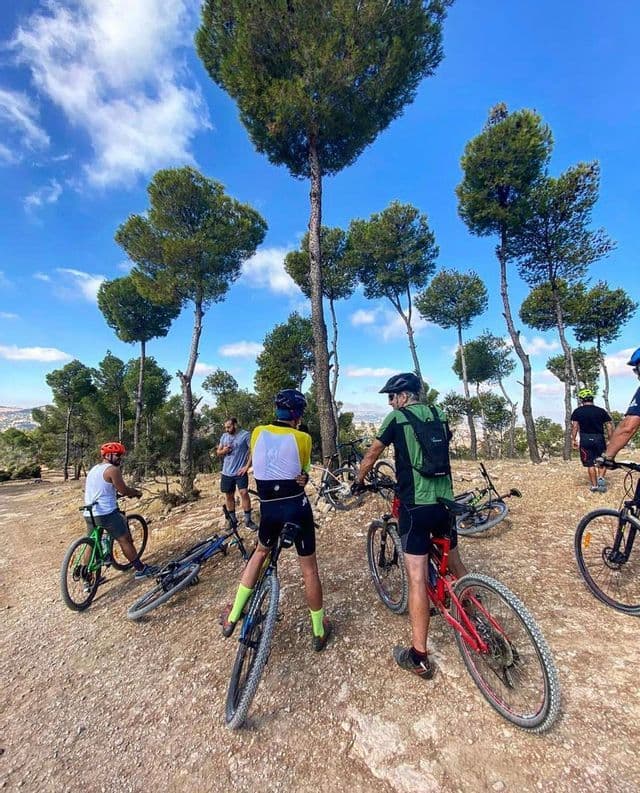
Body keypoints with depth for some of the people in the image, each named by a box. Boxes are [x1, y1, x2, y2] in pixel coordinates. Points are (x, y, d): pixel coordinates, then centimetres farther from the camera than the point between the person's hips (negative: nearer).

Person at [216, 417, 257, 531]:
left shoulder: (245, 435, -10)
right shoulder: (224, 436, 6)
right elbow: (218, 452, 14)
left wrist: (247, 466, -17)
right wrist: (223, 451, -10)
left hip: (240, 471, -5)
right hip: (227, 472, 5)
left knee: (244, 493, -11)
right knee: (229, 496, 12)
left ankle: (248, 520, 2)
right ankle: (232, 520, 28)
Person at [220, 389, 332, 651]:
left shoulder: (258, 432, -1)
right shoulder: (302, 438, -8)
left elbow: (257, 463, 8)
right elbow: (304, 469, 3)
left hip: (268, 508, 3)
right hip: (297, 507, -3)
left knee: (260, 552, 29)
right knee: (309, 568, 13)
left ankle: (233, 616, 33)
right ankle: (319, 631, 30)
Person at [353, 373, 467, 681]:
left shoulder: (397, 417, -5)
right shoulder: (439, 416, 10)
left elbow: (371, 454, 1)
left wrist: (358, 481, 17)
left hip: (415, 505, -6)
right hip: (445, 500, 6)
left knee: (417, 577, 0)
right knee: (454, 562, 26)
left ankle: (419, 657, 10)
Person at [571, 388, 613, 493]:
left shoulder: (577, 411, -1)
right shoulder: (601, 411, 4)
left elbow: (575, 426, -7)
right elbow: (609, 426, 0)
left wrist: (573, 439, -2)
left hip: (585, 439, -1)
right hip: (599, 438, 1)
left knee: (590, 464, 6)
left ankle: (594, 486, 10)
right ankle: (601, 478, -4)